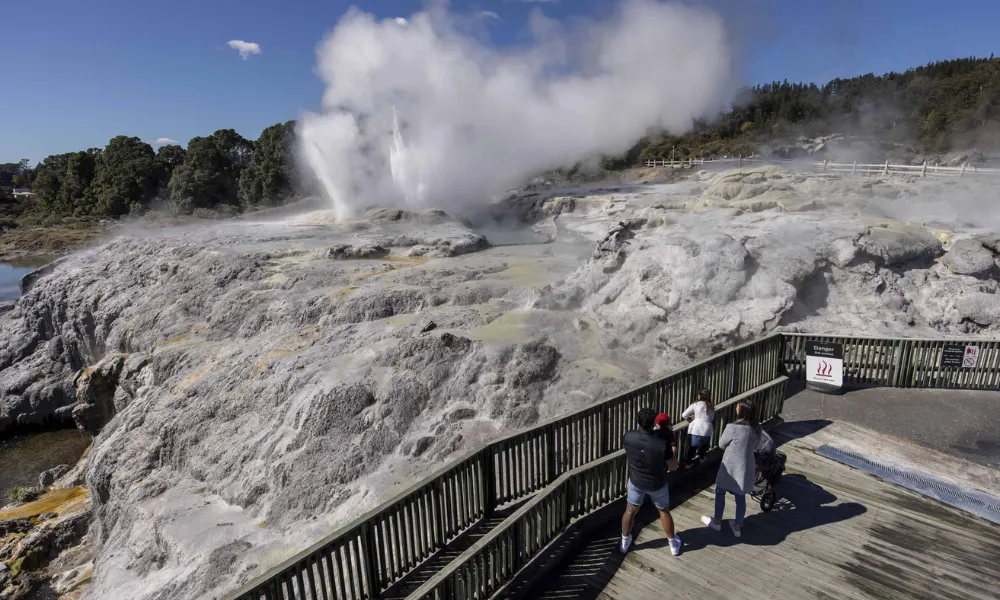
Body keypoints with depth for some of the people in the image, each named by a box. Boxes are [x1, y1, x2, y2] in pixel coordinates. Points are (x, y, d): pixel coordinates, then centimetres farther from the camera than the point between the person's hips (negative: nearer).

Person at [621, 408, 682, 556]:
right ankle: (674, 545, 43)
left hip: (636, 481, 1)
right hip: (657, 484, -1)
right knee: (664, 512, 24)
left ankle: (624, 542, 39)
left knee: (630, 510, 23)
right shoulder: (662, 444, -33)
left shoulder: (628, 437, -25)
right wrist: (671, 454, 4)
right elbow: (673, 466, -16)